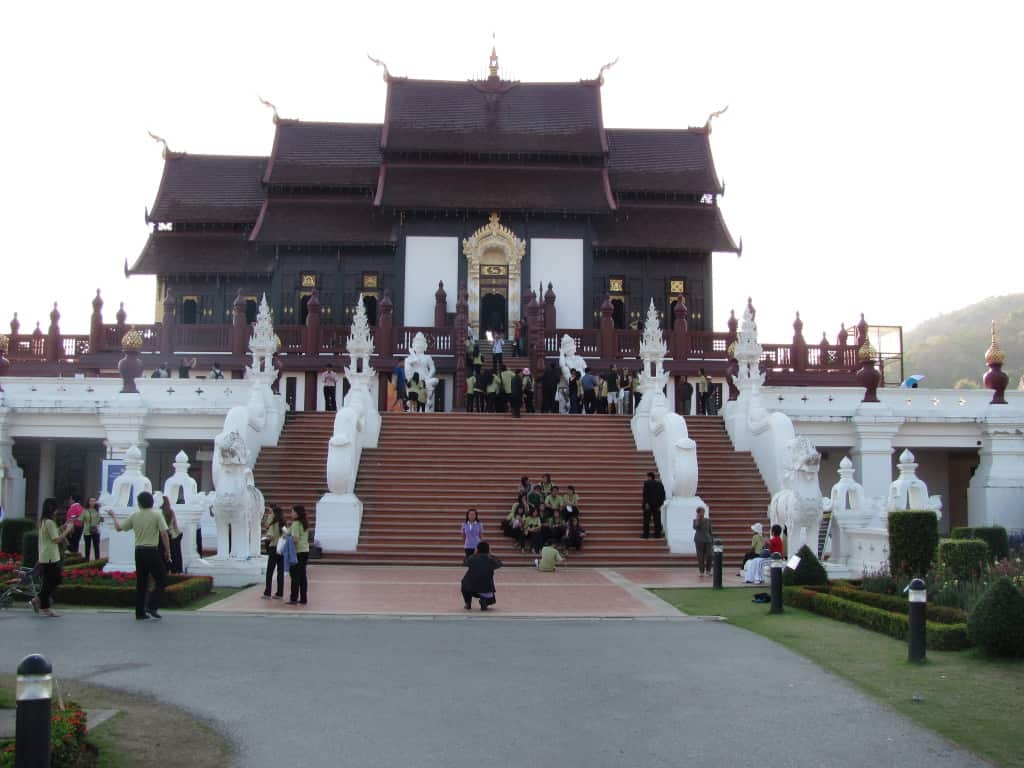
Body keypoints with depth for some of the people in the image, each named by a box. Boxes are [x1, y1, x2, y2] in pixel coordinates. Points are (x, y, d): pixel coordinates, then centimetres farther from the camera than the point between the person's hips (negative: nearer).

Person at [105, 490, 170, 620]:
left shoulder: (134, 516, 4)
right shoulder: (157, 515, -8)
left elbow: (119, 528, 16)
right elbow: (164, 534, -14)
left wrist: (113, 516, 33)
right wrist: (168, 551, -5)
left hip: (139, 551, 5)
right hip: (152, 551, -5)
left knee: (141, 583, 11)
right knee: (161, 581, 2)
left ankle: (140, 612, 12)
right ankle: (151, 607, -12)